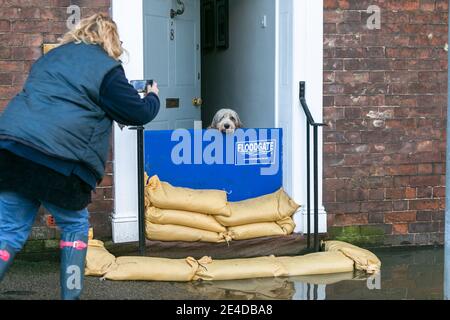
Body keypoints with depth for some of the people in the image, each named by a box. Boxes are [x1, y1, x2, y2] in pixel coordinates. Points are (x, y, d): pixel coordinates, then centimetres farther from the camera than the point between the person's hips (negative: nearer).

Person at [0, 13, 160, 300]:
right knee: (76, 225, 17)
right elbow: (139, 114, 7)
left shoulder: (52, 57, 24)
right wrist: (153, 97, 29)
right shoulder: (106, 68, 3)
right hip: (58, 161, -6)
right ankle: (70, 295, 15)